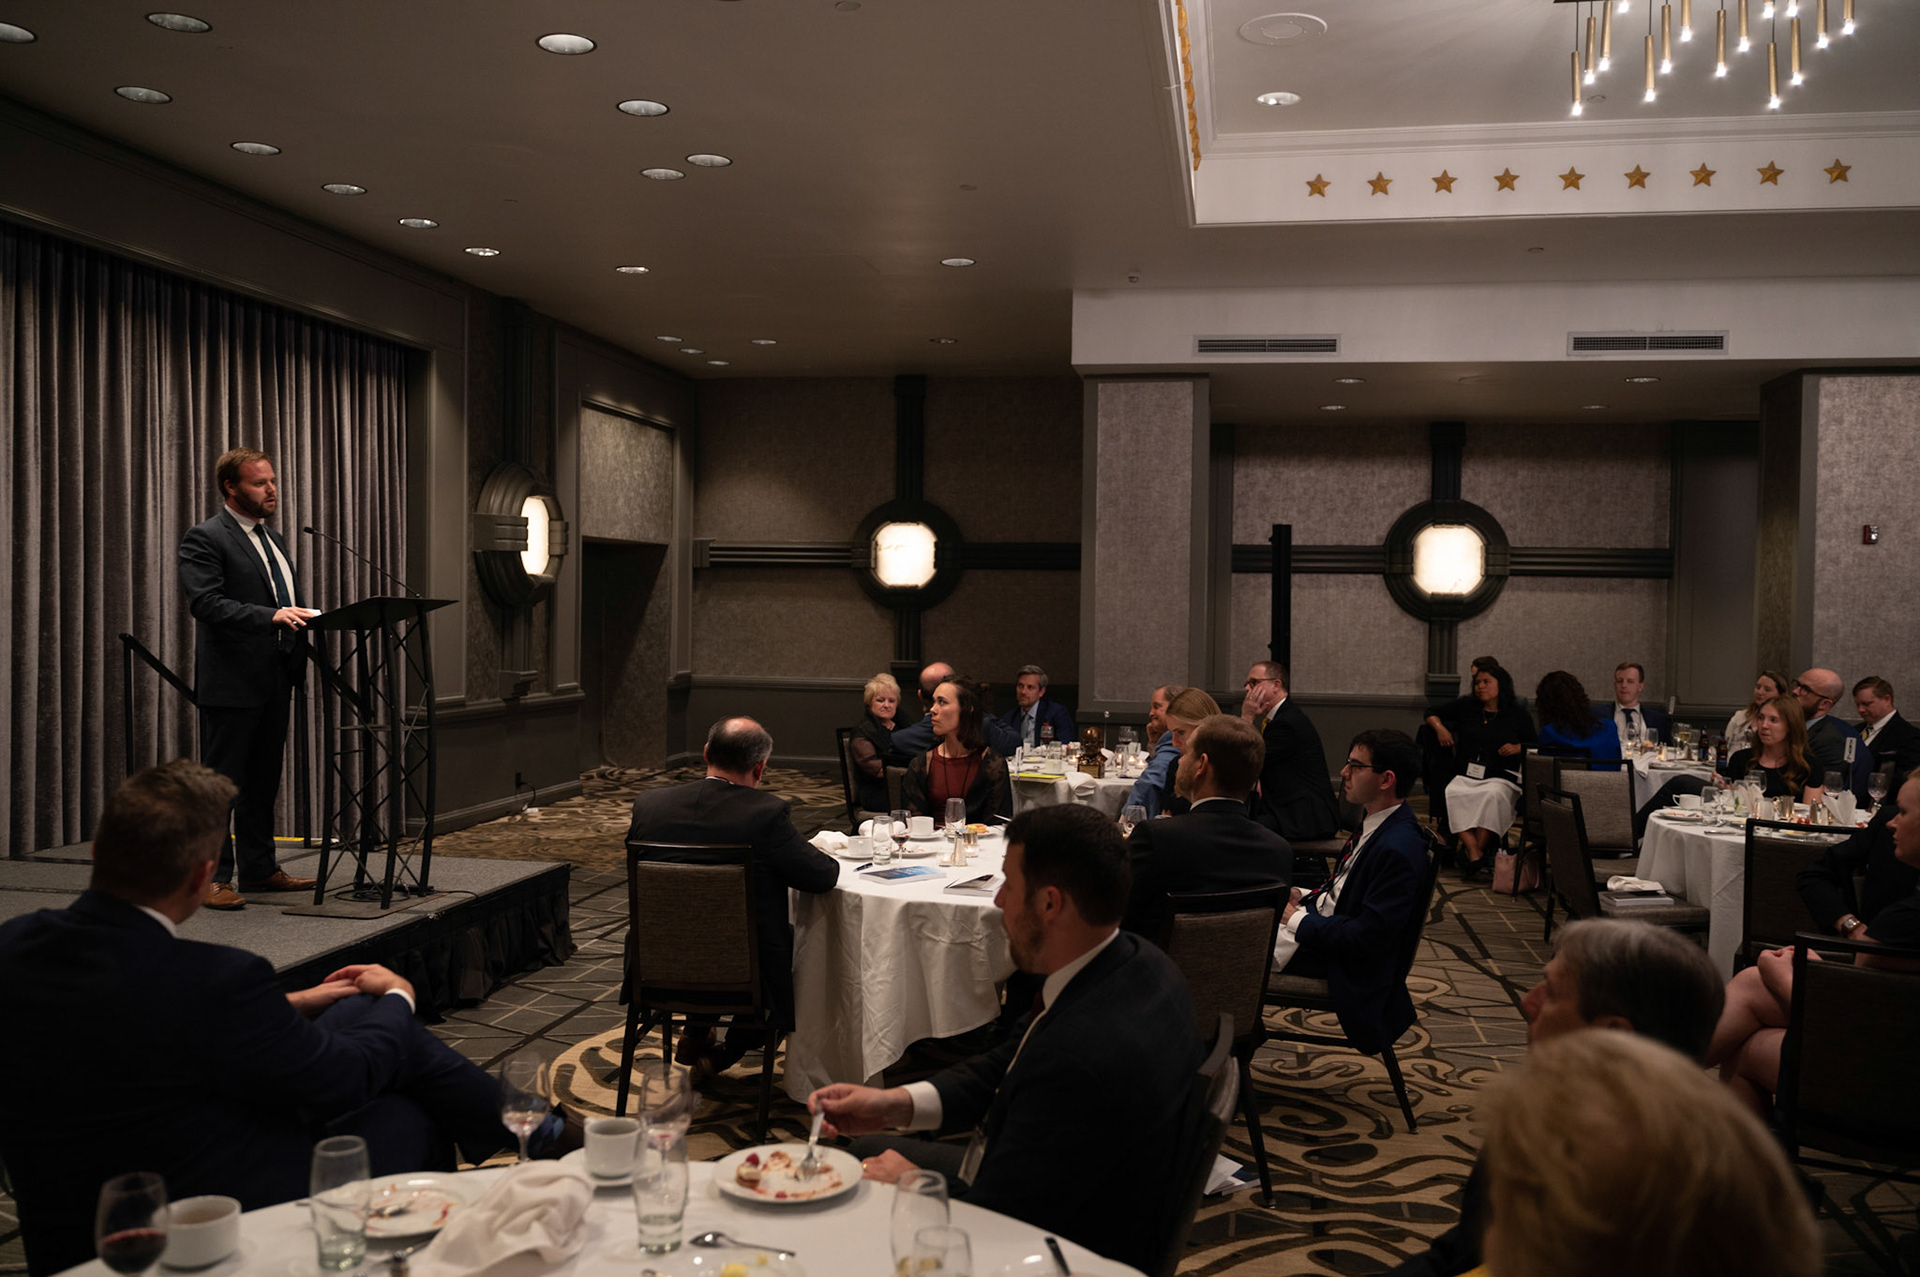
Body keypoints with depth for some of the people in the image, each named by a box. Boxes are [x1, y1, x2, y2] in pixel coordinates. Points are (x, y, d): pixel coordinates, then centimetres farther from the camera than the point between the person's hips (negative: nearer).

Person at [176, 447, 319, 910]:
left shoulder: (272, 538, 19)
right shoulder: (204, 539, -8)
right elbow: (206, 602, -20)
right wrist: (271, 616, -31)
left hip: (275, 681, 8)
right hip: (231, 683, -8)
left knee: (264, 780, 15)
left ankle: (259, 868, 24)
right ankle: (212, 877, 2)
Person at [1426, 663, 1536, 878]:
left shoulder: (1518, 715, 13)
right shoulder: (1466, 706, 17)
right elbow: (1432, 714, 26)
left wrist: (1518, 748, -2)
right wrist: (1440, 727, 7)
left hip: (1501, 777, -1)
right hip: (1467, 774, 2)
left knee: (1493, 795, -38)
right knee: (1453, 793, -33)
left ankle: (1479, 849, -31)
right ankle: (1474, 854, -40)